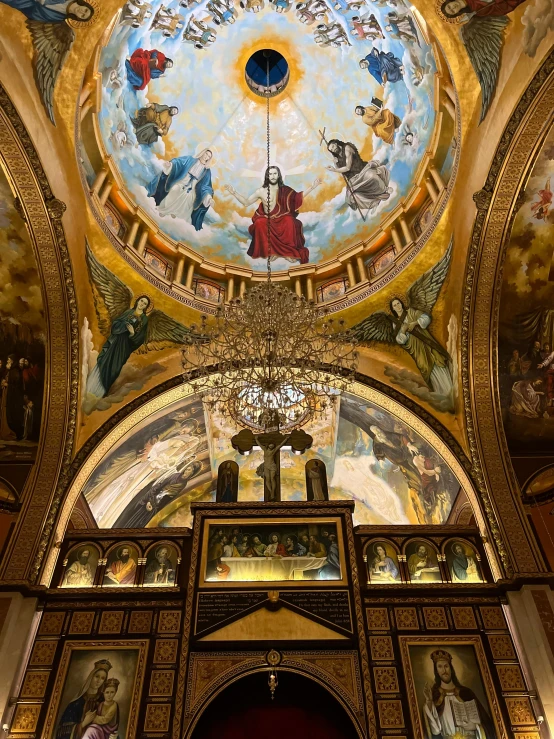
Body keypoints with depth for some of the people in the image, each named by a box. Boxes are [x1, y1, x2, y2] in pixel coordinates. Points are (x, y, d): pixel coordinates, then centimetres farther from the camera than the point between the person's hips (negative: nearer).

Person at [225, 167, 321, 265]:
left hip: (282, 219, 1)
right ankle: (269, 251, -24)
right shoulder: (261, 191, -1)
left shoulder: (284, 189, 4)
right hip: (267, 220, -1)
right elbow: (246, 202, 2)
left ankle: (289, 251, -22)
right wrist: (234, 193, -10)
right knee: (260, 223, -34)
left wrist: (313, 187, 7)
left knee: (290, 222, -34)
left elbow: (299, 197, 14)